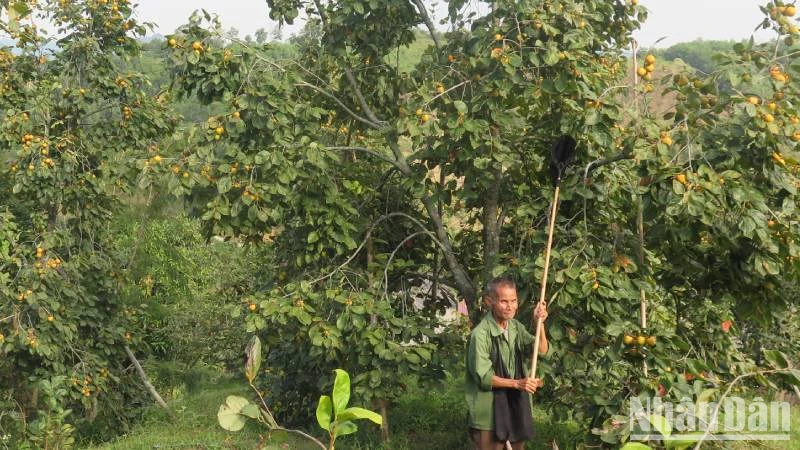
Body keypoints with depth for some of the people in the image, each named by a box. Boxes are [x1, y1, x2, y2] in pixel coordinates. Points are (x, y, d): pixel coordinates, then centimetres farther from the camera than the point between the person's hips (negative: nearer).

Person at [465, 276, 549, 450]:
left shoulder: (516, 327, 3)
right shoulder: (481, 333, -20)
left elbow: (542, 350, -4)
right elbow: (483, 376, -20)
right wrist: (517, 383, -26)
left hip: (516, 404, 7)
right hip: (490, 409, -6)